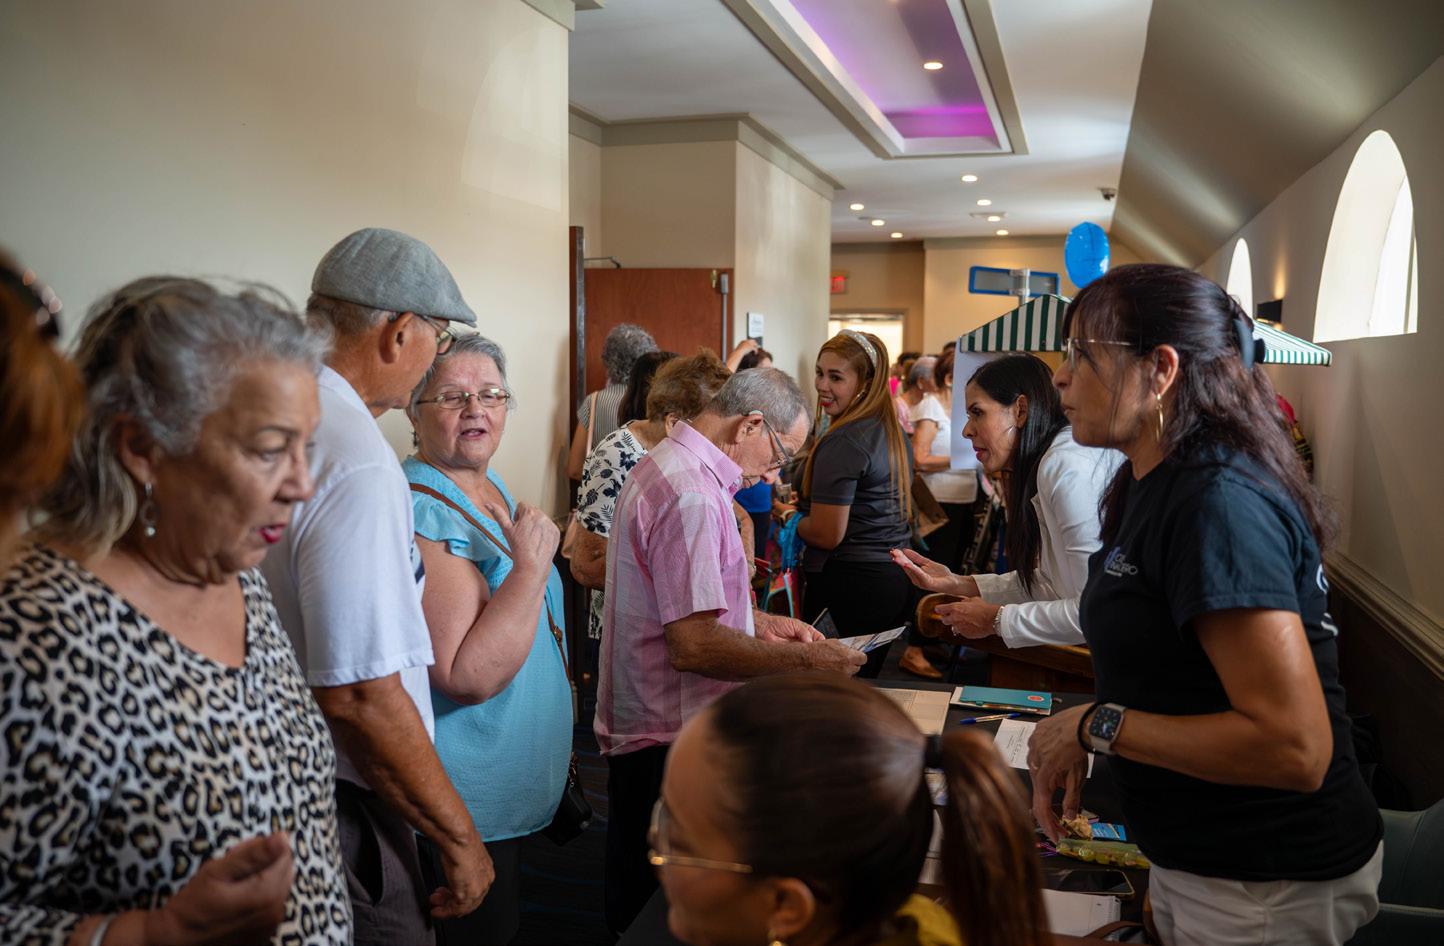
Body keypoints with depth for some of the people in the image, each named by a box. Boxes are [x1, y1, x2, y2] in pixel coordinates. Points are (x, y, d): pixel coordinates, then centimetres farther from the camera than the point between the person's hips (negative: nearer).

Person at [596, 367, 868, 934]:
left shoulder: (667, 466, 11)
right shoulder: (692, 495, -24)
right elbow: (694, 647, -28)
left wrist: (761, 623, 12)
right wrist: (803, 661, -19)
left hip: (648, 728, 10)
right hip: (668, 739, -10)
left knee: (644, 896, 22)